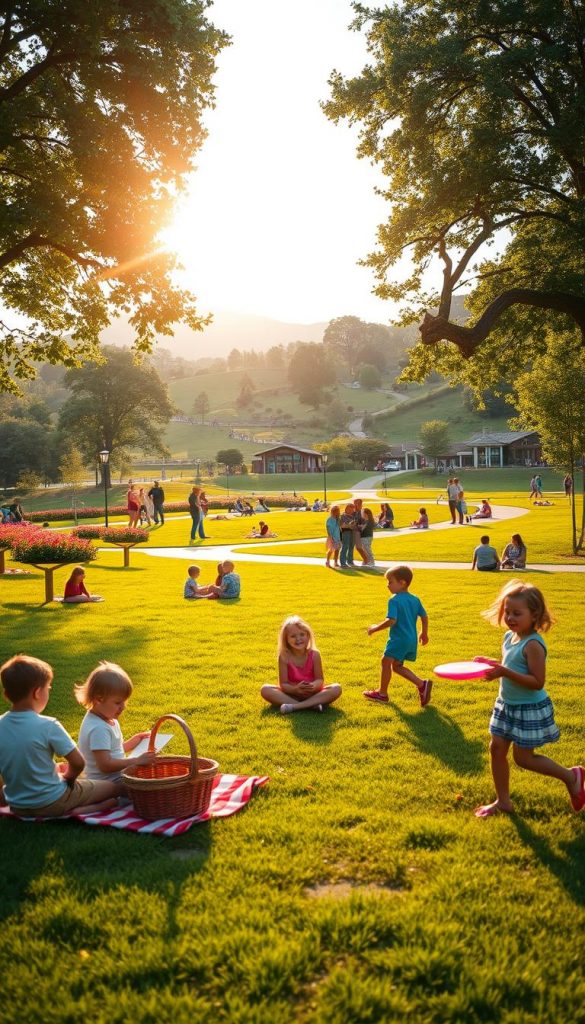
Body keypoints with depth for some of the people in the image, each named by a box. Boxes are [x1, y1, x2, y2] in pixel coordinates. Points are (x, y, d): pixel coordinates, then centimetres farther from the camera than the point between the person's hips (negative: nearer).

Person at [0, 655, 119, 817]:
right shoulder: (48, 726, -22)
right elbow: (78, 763, -17)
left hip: (17, 807, 5)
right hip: (51, 803, -5)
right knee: (113, 788, 11)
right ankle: (75, 811, -9)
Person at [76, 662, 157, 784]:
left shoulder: (108, 719, 10)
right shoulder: (98, 729, -22)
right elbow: (105, 765, -26)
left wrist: (133, 741, 10)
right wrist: (137, 761, -25)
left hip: (115, 777, 11)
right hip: (106, 783, -11)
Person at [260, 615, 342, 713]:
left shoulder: (314, 655, -8)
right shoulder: (284, 657, -10)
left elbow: (320, 679, -7)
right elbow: (283, 684, -12)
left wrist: (314, 686, -31)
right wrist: (295, 689, -33)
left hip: (313, 694, 1)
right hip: (292, 695, -1)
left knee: (336, 688, -25)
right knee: (265, 690, -25)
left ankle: (294, 706, -32)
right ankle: (310, 705, -34)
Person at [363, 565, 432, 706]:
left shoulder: (394, 600, -16)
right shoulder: (414, 599, 8)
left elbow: (391, 620, -25)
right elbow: (424, 617, 11)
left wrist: (375, 628, -13)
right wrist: (424, 633, 25)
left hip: (398, 639, -9)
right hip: (411, 639, 9)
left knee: (386, 662, 5)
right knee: (397, 666, 18)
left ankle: (382, 693, 15)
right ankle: (422, 684, 8)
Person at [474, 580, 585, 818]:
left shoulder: (533, 645, -24)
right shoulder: (509, 637, 2)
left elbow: (537, 681, -28)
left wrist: (505, 673, -33)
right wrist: (493, 665, -3)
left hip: (530, 709, -8)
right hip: (507, 705, 8)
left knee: (522, 757, 2)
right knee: (497, 748, 9)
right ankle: (503, 801, 22)